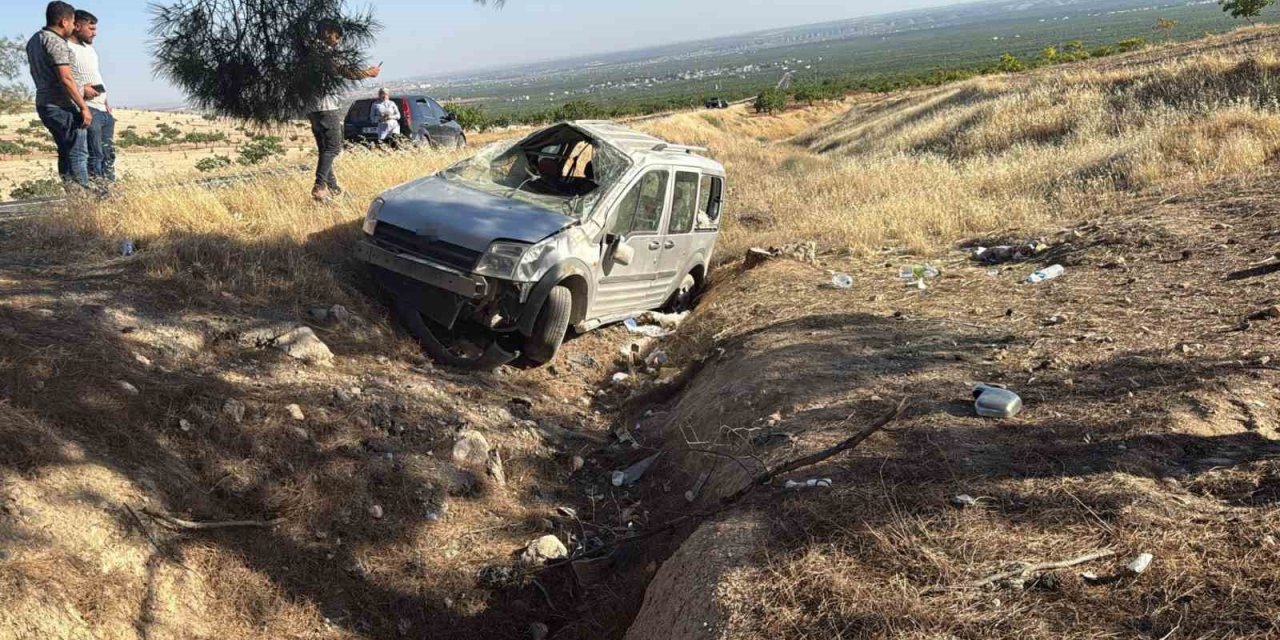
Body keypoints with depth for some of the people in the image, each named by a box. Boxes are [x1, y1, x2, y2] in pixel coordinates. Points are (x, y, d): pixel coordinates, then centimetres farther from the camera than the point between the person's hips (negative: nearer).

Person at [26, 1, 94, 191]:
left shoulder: (34, 40, 15)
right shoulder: (57, 43, -15)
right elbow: (66, 79, -21)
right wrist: (83, 107, -18)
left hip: (43, 103, 9)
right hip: (63, 106, -9)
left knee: (66, 152, 15)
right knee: (78, 154, -8)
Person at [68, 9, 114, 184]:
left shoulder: (90, 48, 21)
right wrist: (81, 88, -22)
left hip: (103, 110, 9)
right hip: (86, 109, -9)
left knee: (108, 154, 10)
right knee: (95, 155, -10)